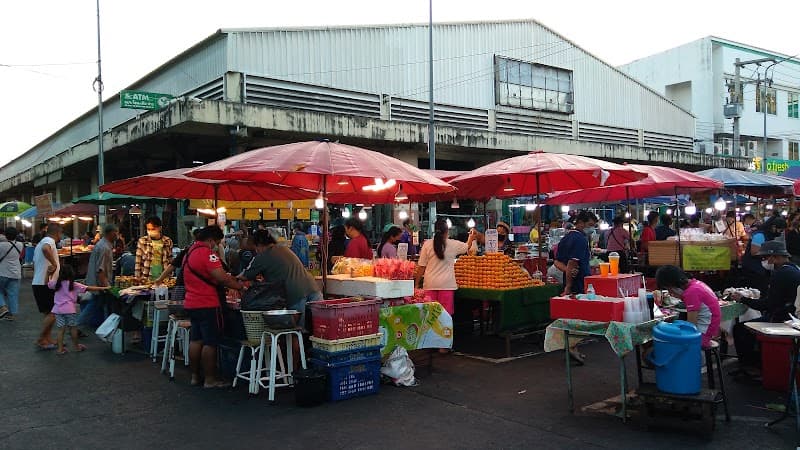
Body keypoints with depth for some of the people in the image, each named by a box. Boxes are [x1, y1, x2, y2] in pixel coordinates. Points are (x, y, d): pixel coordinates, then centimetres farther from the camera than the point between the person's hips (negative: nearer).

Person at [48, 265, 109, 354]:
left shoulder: (56, 283, 6)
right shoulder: (74, 285, -3)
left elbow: (47, 283, 24)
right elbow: (89, 289, -6)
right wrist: (104, 288, -5)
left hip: (58, 309, 3)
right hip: (70, 309, -3)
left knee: (61, 329, 6)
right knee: (73, 328, 9)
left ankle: (60, 348, 6)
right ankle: (76, 346, 21)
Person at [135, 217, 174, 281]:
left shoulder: (168, 241, 3)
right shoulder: (142, 241, 1)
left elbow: (170, 261, 8)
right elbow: (138, 262, 3)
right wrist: (137, 278, -2)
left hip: (162, 277, 1)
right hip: (146, 277, -1)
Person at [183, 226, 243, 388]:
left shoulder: (190, 252, 14)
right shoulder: (207, 253, -17)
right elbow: (220, 277, -23)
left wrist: (228, 279, 14)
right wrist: (238, 285, -11)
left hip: (191, 303, 10)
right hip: (207, 305, -10)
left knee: (195, 340, 15)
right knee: (210, 343, -2)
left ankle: (195, 376, 22)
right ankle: (210, 379, 4)